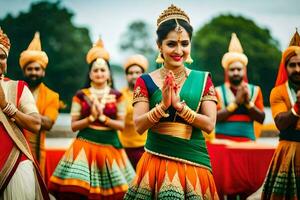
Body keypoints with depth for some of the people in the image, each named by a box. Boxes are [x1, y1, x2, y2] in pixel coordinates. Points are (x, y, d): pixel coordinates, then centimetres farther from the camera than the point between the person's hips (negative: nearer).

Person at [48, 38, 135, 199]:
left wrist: (102, 117, -11)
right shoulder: (81, 95, 5)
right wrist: (91, 117, -12)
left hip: (110, 146, 1)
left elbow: (122, 125, 1)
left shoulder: (117, 96, 6)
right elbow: (73, 125, 2)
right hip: (86, 144, -1)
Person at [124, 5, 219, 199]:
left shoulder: (202, 80, 3)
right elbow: (139, 126, -6)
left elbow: (209, 124, -5)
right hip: (157, 160, -1)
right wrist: (163, 105, -20)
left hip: (193, 161, 1)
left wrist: (179, 105, -17)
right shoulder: (145, 81, 1)